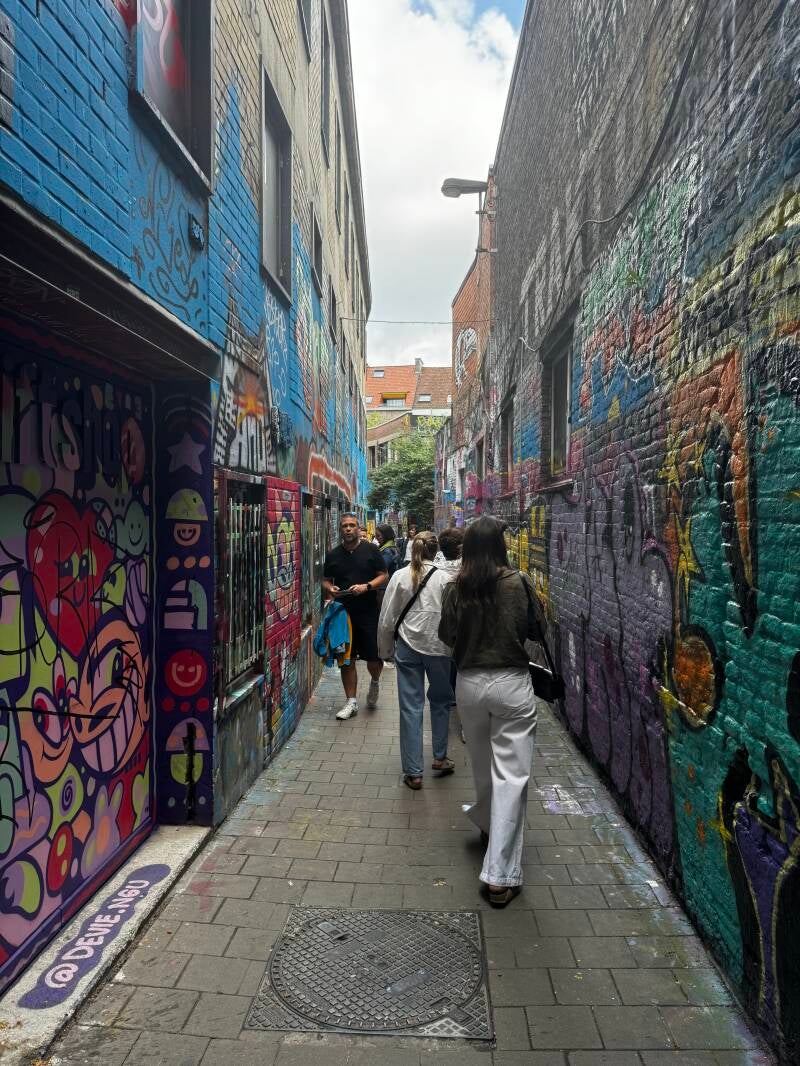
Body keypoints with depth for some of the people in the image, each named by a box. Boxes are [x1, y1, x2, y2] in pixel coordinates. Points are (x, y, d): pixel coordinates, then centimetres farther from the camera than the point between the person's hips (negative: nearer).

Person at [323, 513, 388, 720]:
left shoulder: (371, 550, 0)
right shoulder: (333, 555, 8)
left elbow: (383, 576, 0)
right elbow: (325, 580, 15)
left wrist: (366, 587, -17)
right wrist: (329, 588, -7)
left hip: (368, 613, -2)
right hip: (343, 613, 2)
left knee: (373, 658, 1)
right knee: (347, 660, 6)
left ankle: (375, 682, 35)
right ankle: (351, 702, 18)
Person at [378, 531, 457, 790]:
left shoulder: (400, 576, -3)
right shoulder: (445, 578, -6)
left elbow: (386, 620, -1)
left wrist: (386, 650, 11)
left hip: (407, 647, 1)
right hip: (438, 647, 0)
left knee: (411, 707, 5)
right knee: (440, 701, 21)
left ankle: (413, 773, 11)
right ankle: (440, 757, 32)